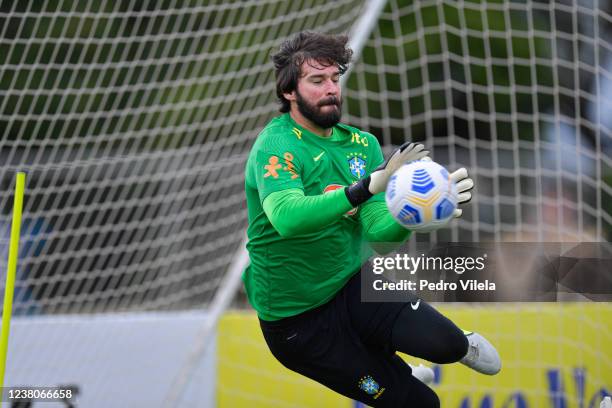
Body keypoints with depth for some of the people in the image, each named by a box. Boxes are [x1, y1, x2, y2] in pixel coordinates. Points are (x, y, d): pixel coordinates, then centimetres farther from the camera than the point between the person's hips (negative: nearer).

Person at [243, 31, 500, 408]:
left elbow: (378, 228, -11)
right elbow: (286, 216, -38)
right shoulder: (276, 145, -18)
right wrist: (368, 186, -49)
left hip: (353, 284, 4)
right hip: (296, 320, -4)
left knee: (441, 341, -23)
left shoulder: (362, 144, 0)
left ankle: (461, 345, 13)